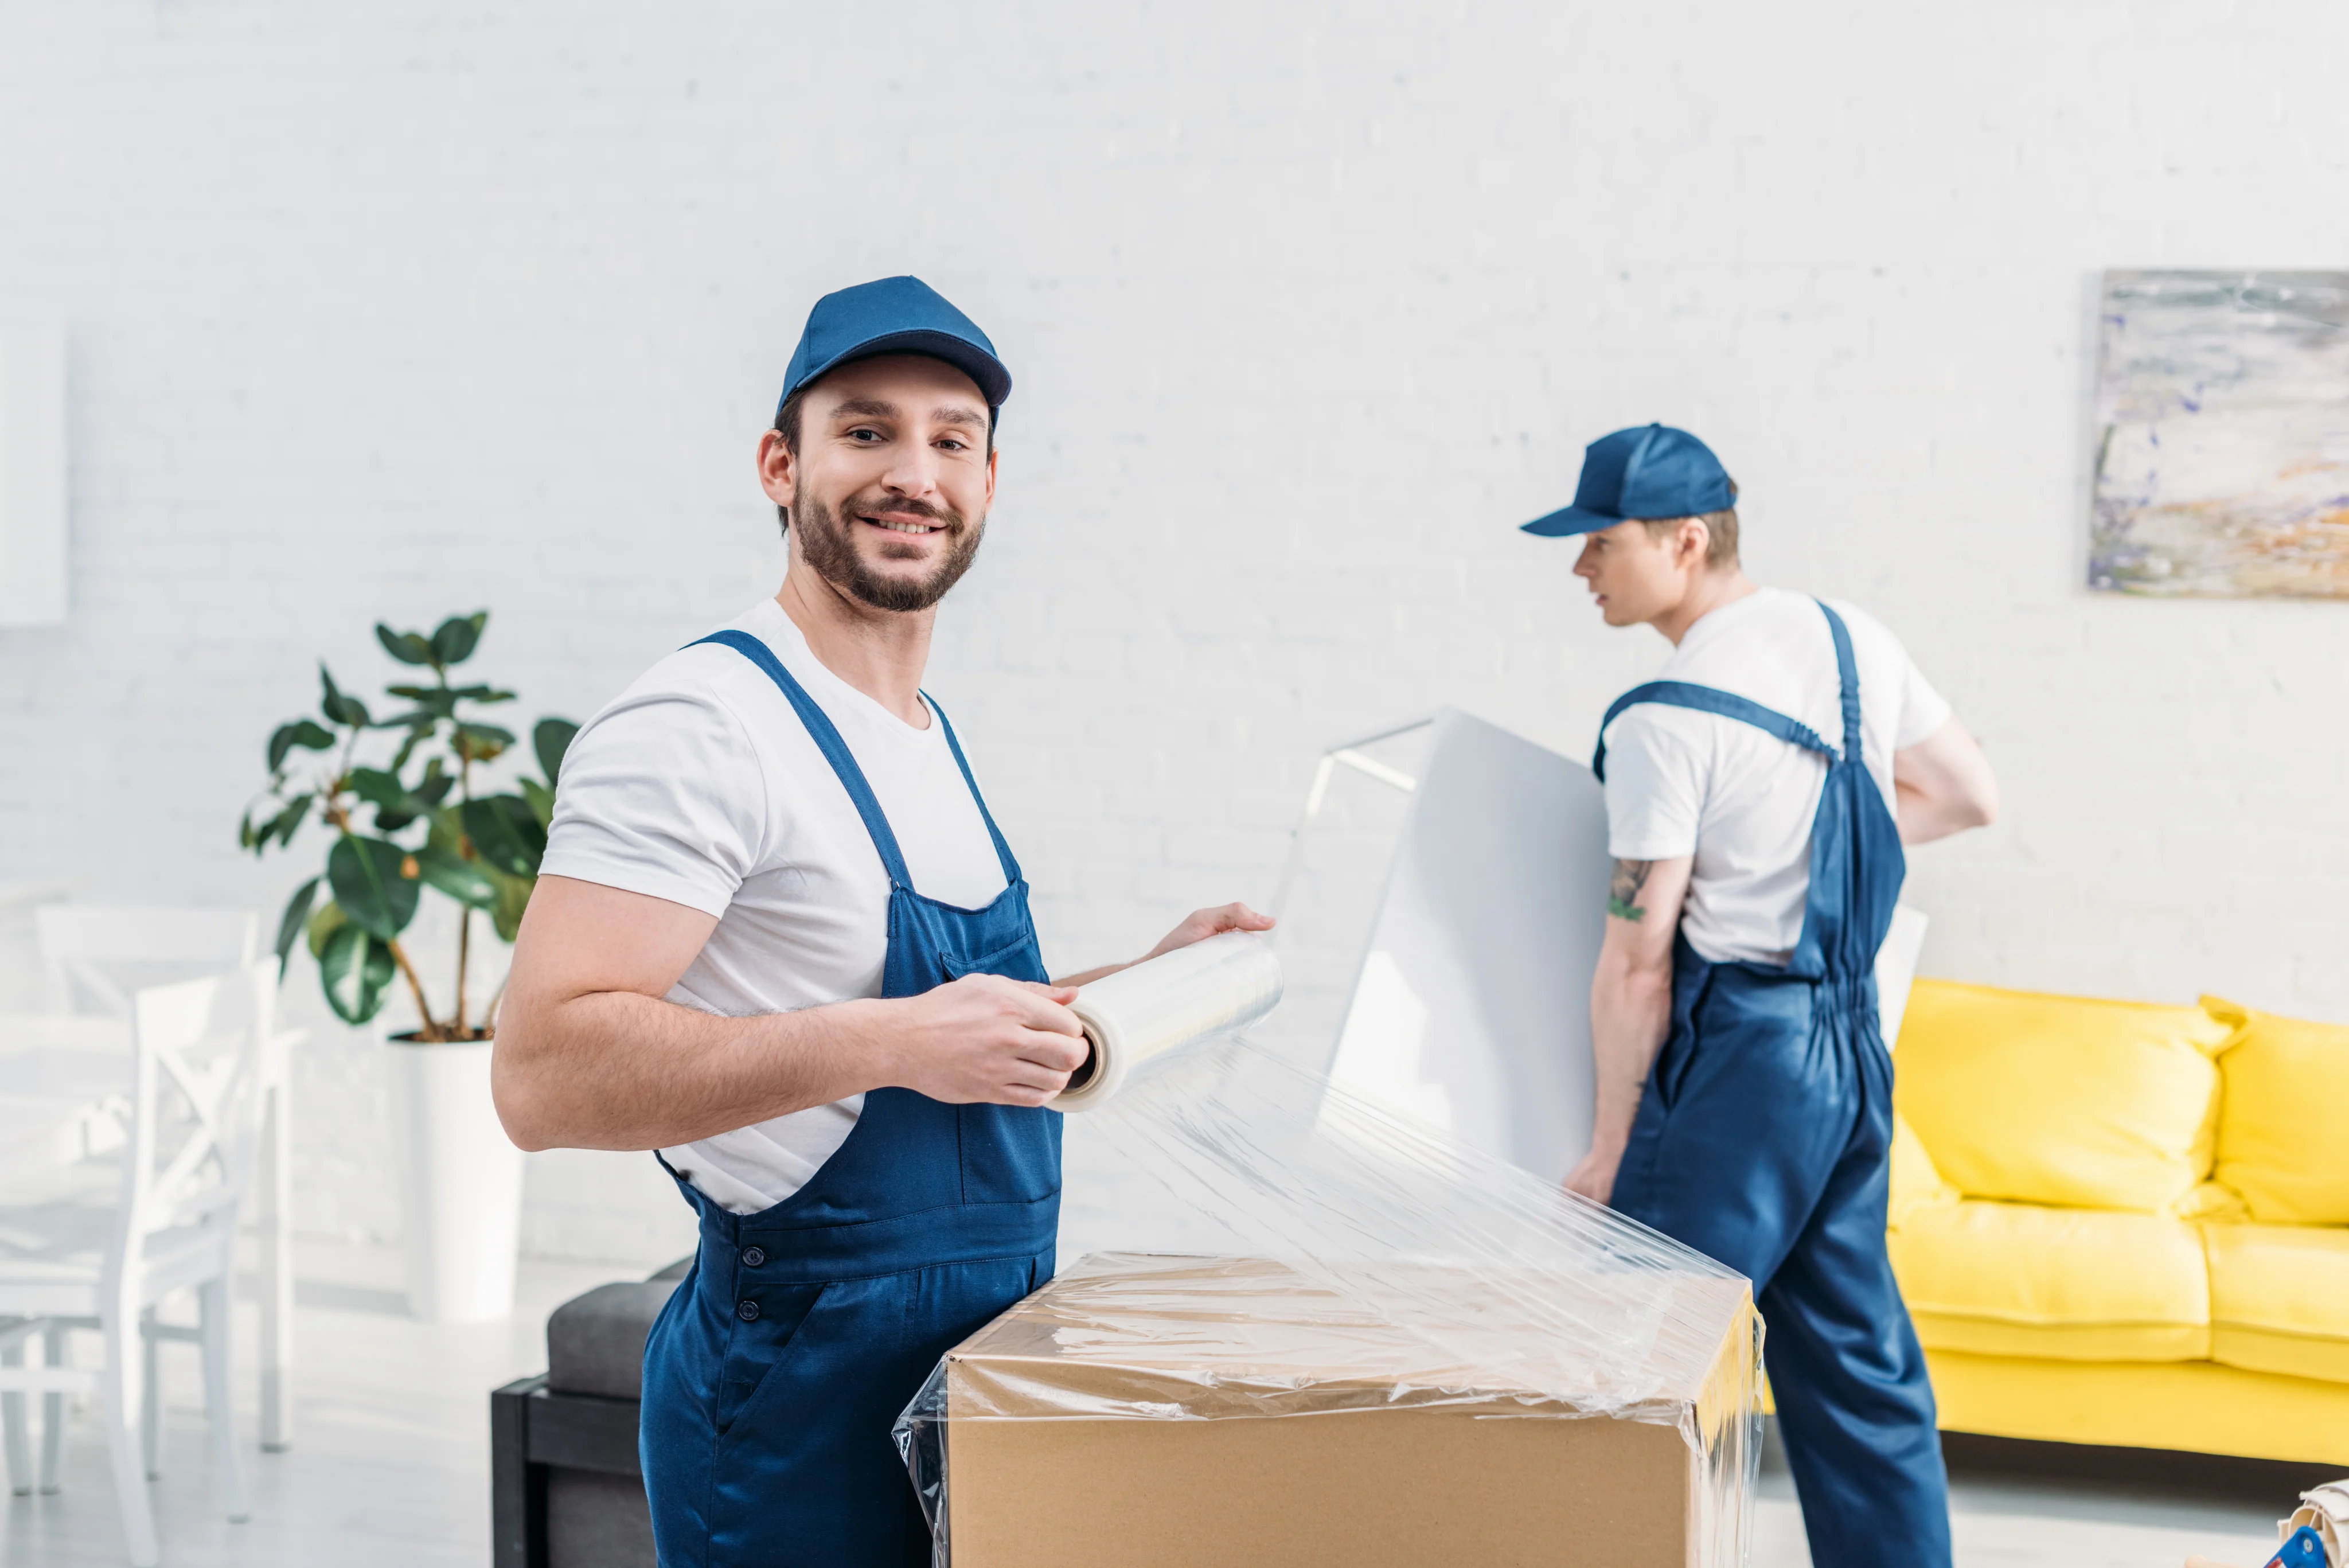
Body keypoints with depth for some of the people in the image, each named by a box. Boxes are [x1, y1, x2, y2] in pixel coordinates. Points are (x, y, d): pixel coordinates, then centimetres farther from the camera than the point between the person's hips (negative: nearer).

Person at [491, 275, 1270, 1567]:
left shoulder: (932, 737, 13)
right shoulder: (704, 724, -16)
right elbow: (545, 1073, -25)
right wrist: (891, 1042, -30)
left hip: (976, 1373, 8)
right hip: (803, 1399, -8)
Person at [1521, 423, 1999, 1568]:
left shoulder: (1664, 722, -16)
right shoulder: (1855, 639, 5)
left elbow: (1635, 968, -14)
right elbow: (1970, 798, 18)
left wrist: (1611, 1149, -5)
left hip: (1740, 1053, -8)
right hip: (1854, 1044, 8)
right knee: (1855, 1354, 15)